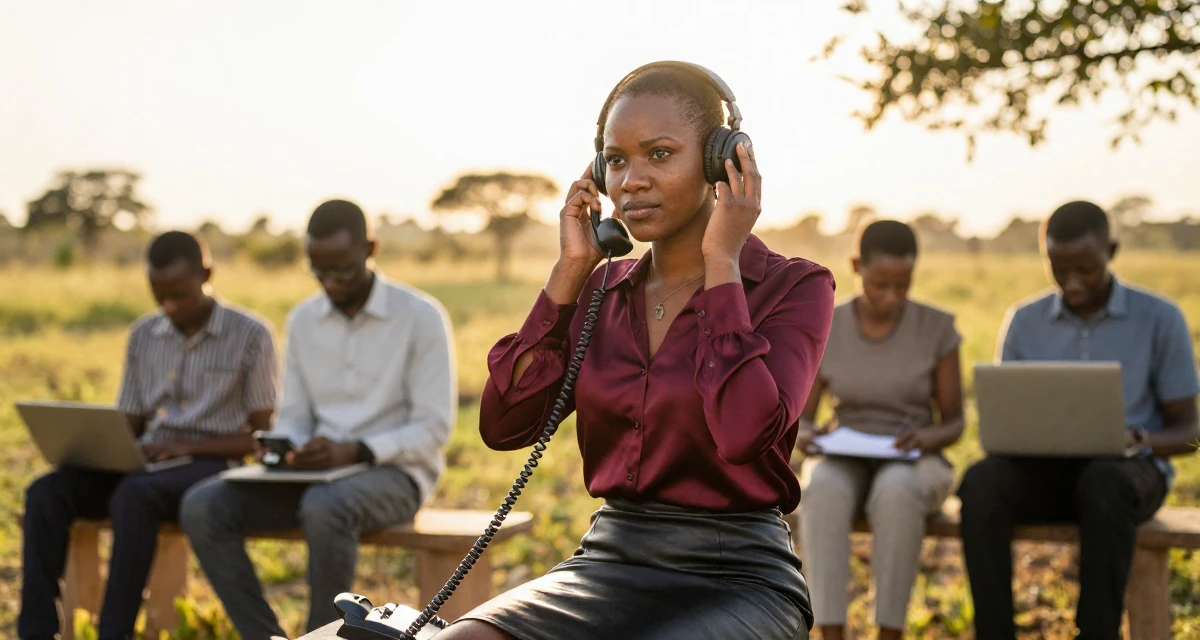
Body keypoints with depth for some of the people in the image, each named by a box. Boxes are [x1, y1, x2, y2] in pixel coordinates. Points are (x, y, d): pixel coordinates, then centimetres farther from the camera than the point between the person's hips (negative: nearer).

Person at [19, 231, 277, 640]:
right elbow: (129, 423, 18)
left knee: (134, 495, -37)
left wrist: (186, 446, -17)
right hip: (146, 463, 5)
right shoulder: (143, 335, 14)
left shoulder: (250, 336, -2)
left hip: (213, 465, -5)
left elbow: (261, 436, -4)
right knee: (46, 492, -22)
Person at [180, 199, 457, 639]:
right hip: (318, 474, 5)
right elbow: (294, 418, 12)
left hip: (394, 474, -5)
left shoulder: (421, 318, -7)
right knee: (203, 508, -18)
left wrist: (355, 451, -24)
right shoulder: (302, 321, 9)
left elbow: (433, 429, -10)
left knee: (325, 508, -40)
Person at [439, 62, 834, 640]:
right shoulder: (601, 289, 11)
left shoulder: (793, 287, -3)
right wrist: (569, 270, 0)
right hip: (610, 562, 4)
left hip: (736, 576, -3)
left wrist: (722, 261, -12)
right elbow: (504, 425, 0)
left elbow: (744, 432, -21)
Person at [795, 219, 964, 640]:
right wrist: (803, 437, -21)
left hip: (914, 465, -1)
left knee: (895, 492, -39)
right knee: (823, 491, -37)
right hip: (845, 463, 1)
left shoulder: (937, 329, -3)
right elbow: (800, 419, 3)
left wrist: (929, 438, -23)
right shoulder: (823, 330, 0)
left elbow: (955, 423, 0)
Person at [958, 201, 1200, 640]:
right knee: (981, 482, -32)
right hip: (1043, 471, 3)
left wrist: (1139, 440, -20)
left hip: (1129, 471, -2)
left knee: (1103, 483, -40)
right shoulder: (1024, 322, 9)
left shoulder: (1159, 319, 1)